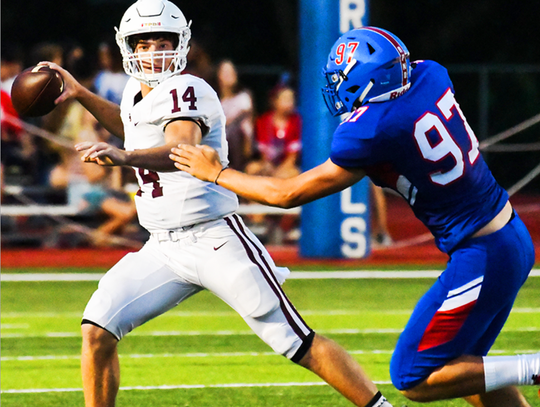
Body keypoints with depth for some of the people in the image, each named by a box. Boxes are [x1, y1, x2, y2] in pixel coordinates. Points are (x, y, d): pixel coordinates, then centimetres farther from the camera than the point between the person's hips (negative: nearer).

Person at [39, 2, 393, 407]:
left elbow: (183, 150, -38)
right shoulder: (136, 94, 11)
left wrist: (124, 156, -55)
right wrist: (82, 94, 27)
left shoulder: (186, 92, -16)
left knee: (298, 342, -7)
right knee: (97, 331, -6)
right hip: (163, 248, 8)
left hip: (216, 241, -8)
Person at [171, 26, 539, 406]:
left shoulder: (372, 132, -20)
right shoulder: (430, 76, 0)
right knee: (460, 367, 20)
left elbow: (288, 194, -8)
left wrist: (217, 173, 4)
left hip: (482, 257, -9)